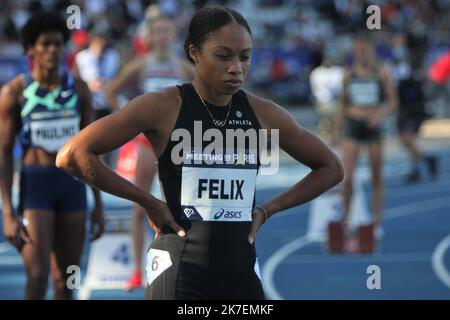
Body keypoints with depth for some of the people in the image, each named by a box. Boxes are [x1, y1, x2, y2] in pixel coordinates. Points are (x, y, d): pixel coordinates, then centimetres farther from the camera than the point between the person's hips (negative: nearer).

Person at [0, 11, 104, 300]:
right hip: (35, 186, -4)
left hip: (73, 185, 4)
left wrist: (98, 205, 8)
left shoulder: (78, 89, 5)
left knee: (66, 280, 9)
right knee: (38, 278, -14)